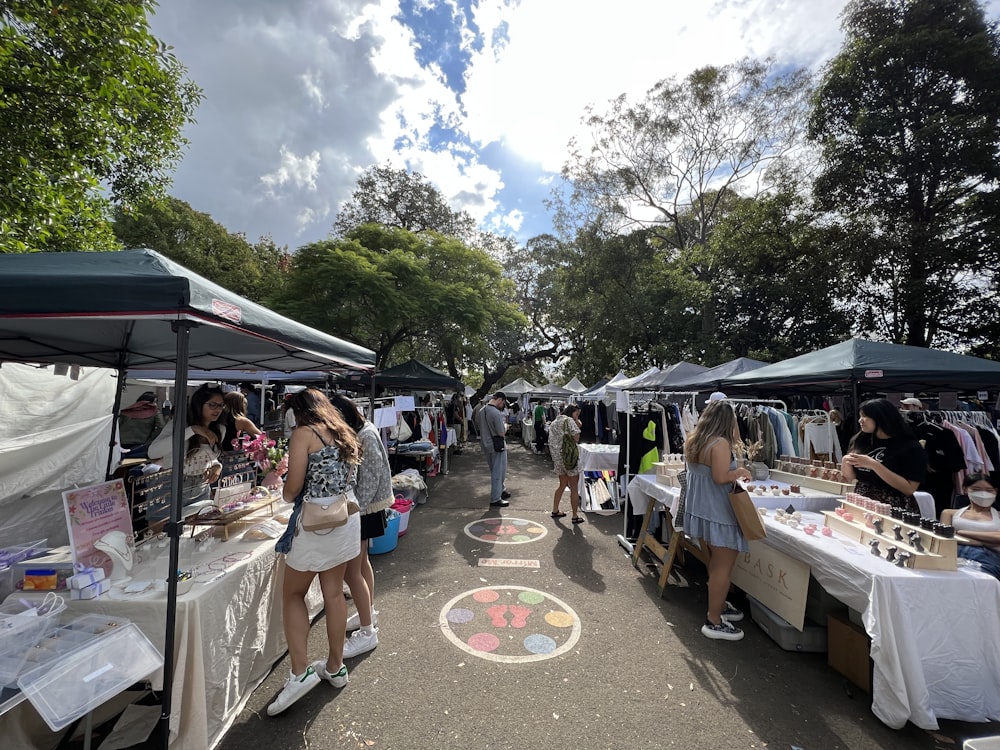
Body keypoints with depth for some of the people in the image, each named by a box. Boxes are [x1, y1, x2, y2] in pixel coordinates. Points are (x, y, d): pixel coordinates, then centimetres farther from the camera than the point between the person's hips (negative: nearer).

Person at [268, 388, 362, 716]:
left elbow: (293, 487, -14)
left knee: (293, 594, 14)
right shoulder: (345, 434, 11)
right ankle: (335, 667, 31)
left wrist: (286, 494, 9)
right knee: (334, 592, 17)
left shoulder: (304, 433, -9)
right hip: (348, 519, 7)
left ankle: (301, 671, 12)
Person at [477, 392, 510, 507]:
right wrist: (505, 425, -5)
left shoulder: (481, 411, 3)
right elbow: (501, 433, -23)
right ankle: (495, 499, 9)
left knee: (494, 471, 23)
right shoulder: (497, 413, -24)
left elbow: (478, 428, 13)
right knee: (498, 472, 3)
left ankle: (500, 490, 39)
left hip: (486, 445, 9)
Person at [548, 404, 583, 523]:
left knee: (563, 484, 21)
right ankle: (575, 516, 9)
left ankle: (555, 511, 26)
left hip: (557, 458, 8)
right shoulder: (570, 421, -10)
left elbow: (551, 441, 14)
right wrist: (578, 426, -2)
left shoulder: (554, 422, 14)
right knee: (574, 487, 3)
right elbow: (576, 438, -15)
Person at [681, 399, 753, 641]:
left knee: (716, 562, 22)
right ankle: (714, 622, 9)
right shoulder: (720, 443, -20)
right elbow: (721, 477, -24)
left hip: (700, 510, 9)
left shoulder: (693, 441, 8)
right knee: (723, 565, 1)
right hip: (717, 513, -9)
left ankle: (718, 605, 37)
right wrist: (740, 472, -7)